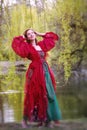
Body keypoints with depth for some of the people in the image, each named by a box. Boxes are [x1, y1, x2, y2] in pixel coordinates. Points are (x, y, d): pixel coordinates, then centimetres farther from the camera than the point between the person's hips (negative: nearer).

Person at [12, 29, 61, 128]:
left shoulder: (41, 45, 15)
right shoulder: (26, 46, 0)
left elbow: (53, 37, 26)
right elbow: (16, 43, -17)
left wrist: (40, 34, 19)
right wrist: (23, 37, 1)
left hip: (46, 72, 6)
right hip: (35, 73, -6)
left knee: (48, 95, 6)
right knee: (34, 95, -4)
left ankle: (46, 118, 13)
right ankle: (25, 119, 6)